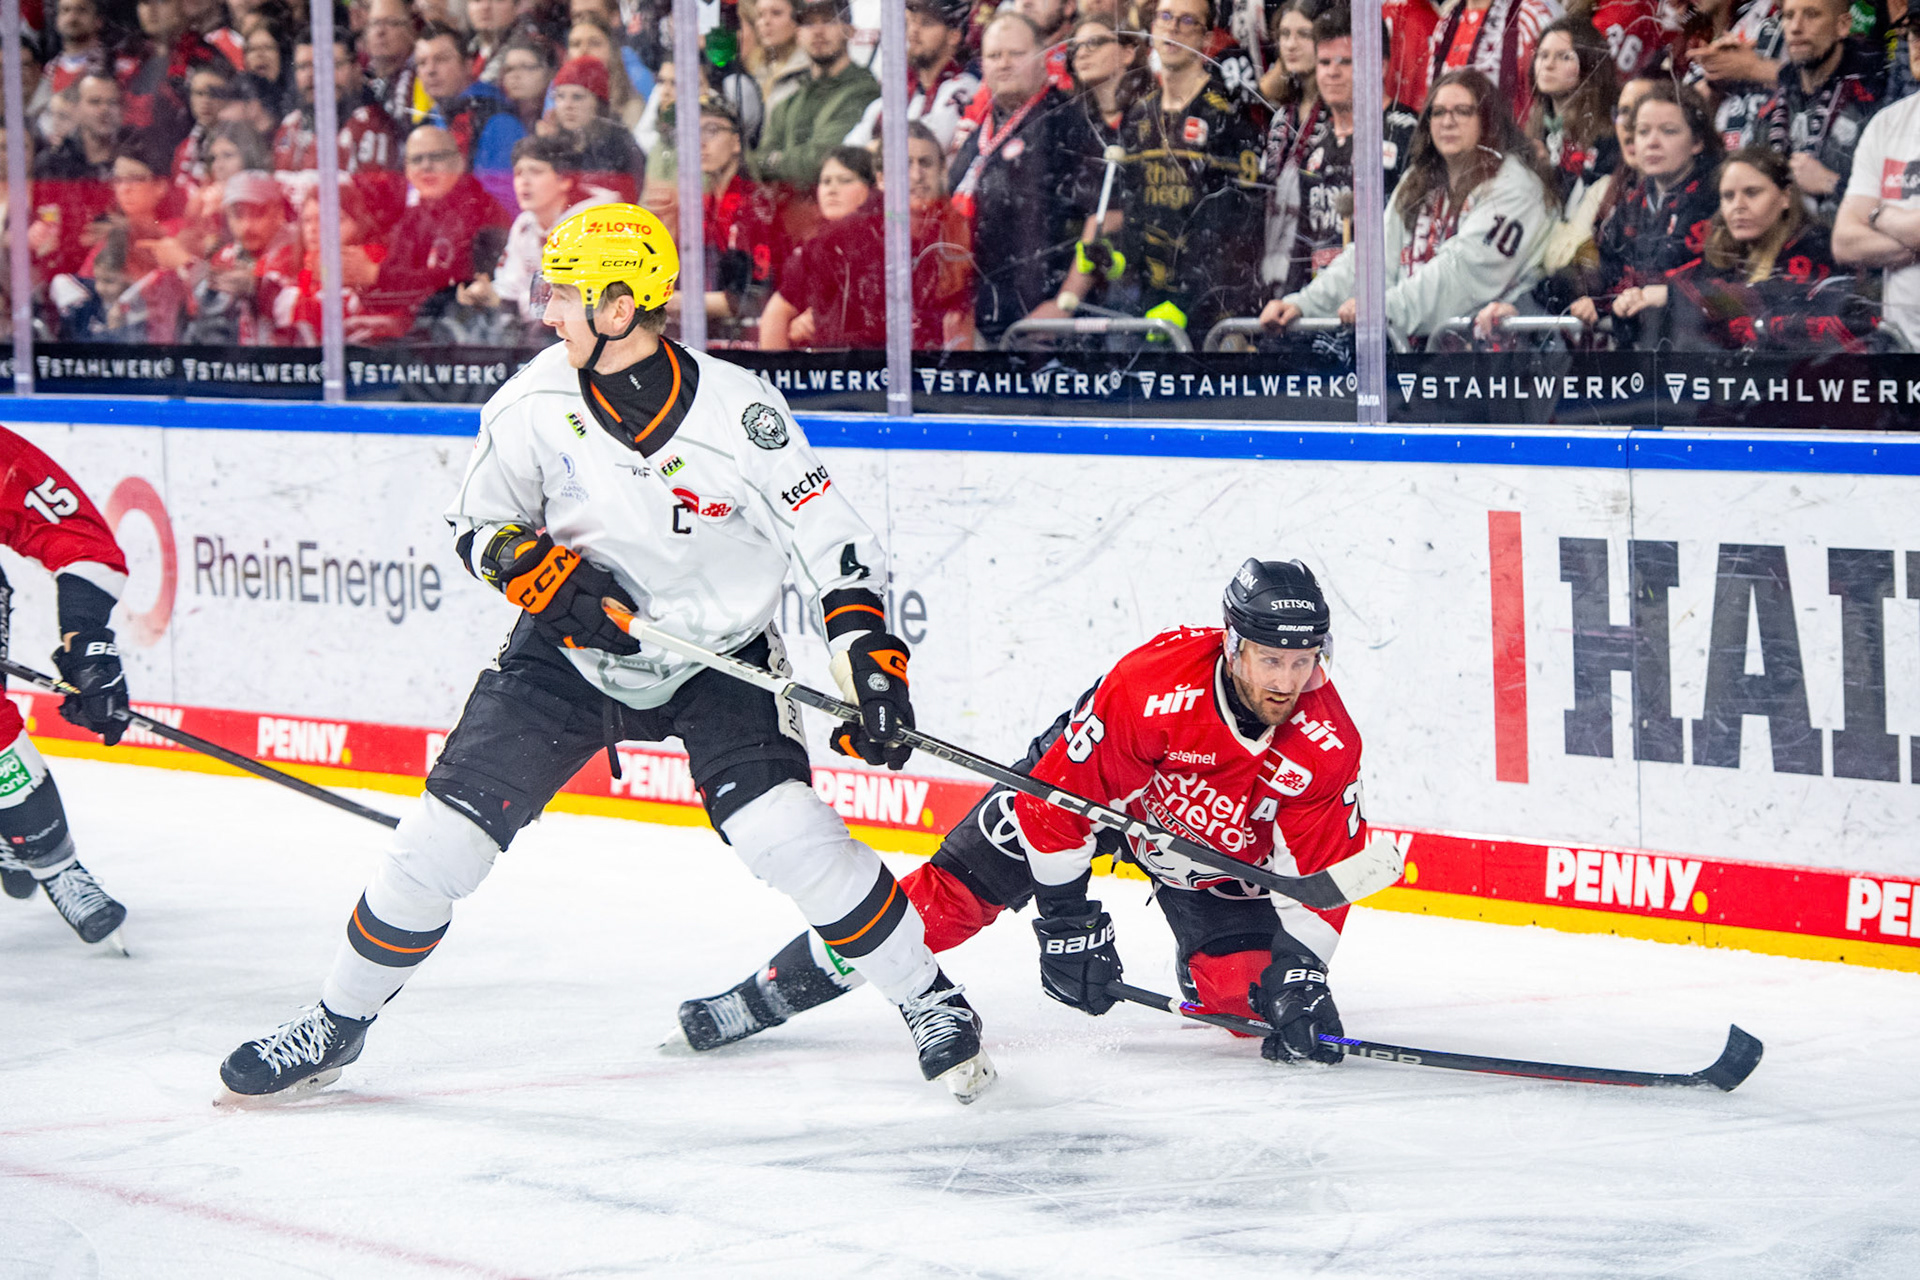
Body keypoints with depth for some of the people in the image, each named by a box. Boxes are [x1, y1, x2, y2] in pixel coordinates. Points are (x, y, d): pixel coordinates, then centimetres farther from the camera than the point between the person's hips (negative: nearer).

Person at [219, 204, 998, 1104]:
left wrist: (871, 658, -21)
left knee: (781, 827, -21)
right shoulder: (536, 402, -14)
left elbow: (830, 539, -14)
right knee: (448, 825, -4)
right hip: (573, 655, 2)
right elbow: (480, 525, -1)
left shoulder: (737, 408, -21)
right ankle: (339, 1021, 14)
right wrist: (554, 581, -19)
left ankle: (928, 1000, -2)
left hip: (716, 658, -2)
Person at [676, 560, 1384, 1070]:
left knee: (1241, 989, -17)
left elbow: (1319, 874, -18)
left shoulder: (1329, 744, -29)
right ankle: (766, 995, -6)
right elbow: (1061, 797, -29)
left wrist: (1301, 972, -29)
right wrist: (1067, 921, -25)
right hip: (1084, 781, -3)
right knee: (956, 890, -12)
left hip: (1225, 851, 3)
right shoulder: (1148, 686, -38)